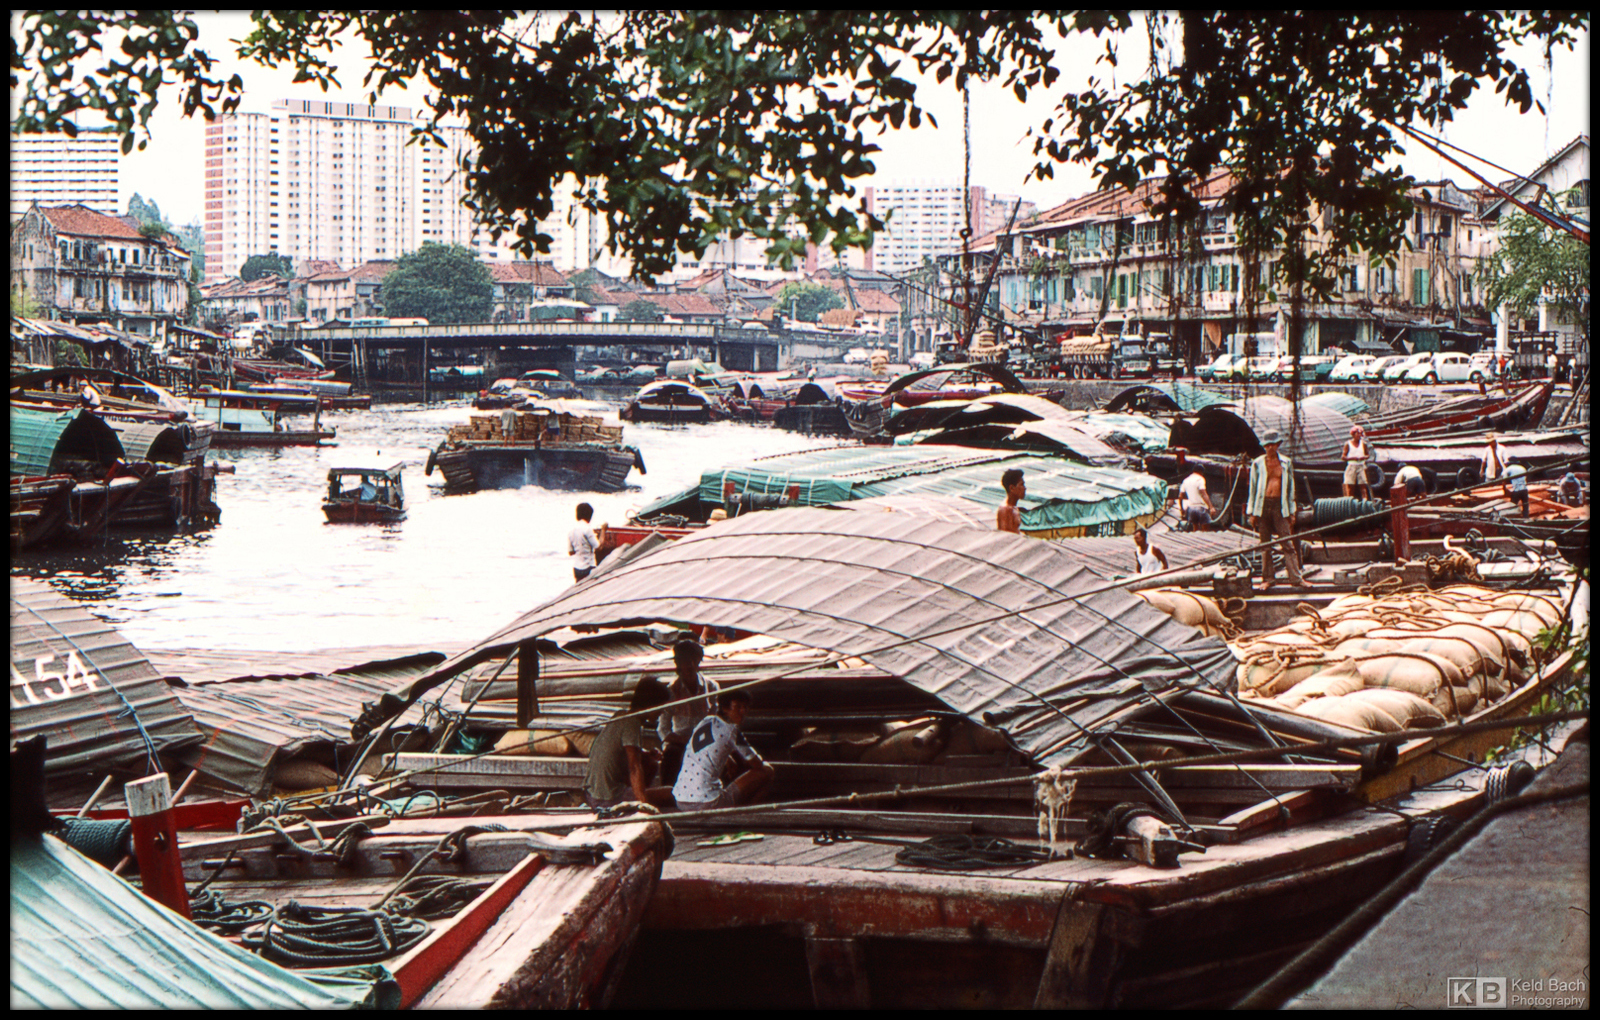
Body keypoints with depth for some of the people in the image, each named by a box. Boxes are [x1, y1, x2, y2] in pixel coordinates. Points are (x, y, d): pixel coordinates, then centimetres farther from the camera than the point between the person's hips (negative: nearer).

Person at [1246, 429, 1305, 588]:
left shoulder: (1286, 463, 9)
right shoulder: (1257, 463, 6)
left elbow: (1290, 488, 14)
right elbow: (1253, 488, 8)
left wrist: (1292, 512, 11)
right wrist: (1252, 512, 3)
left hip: (1280, 506, 0)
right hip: (1263, 506, 0)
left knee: (1288, 543, -5)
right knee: (1265, 545, 4)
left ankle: (1296, 578, -5)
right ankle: (1267, 579, 11)